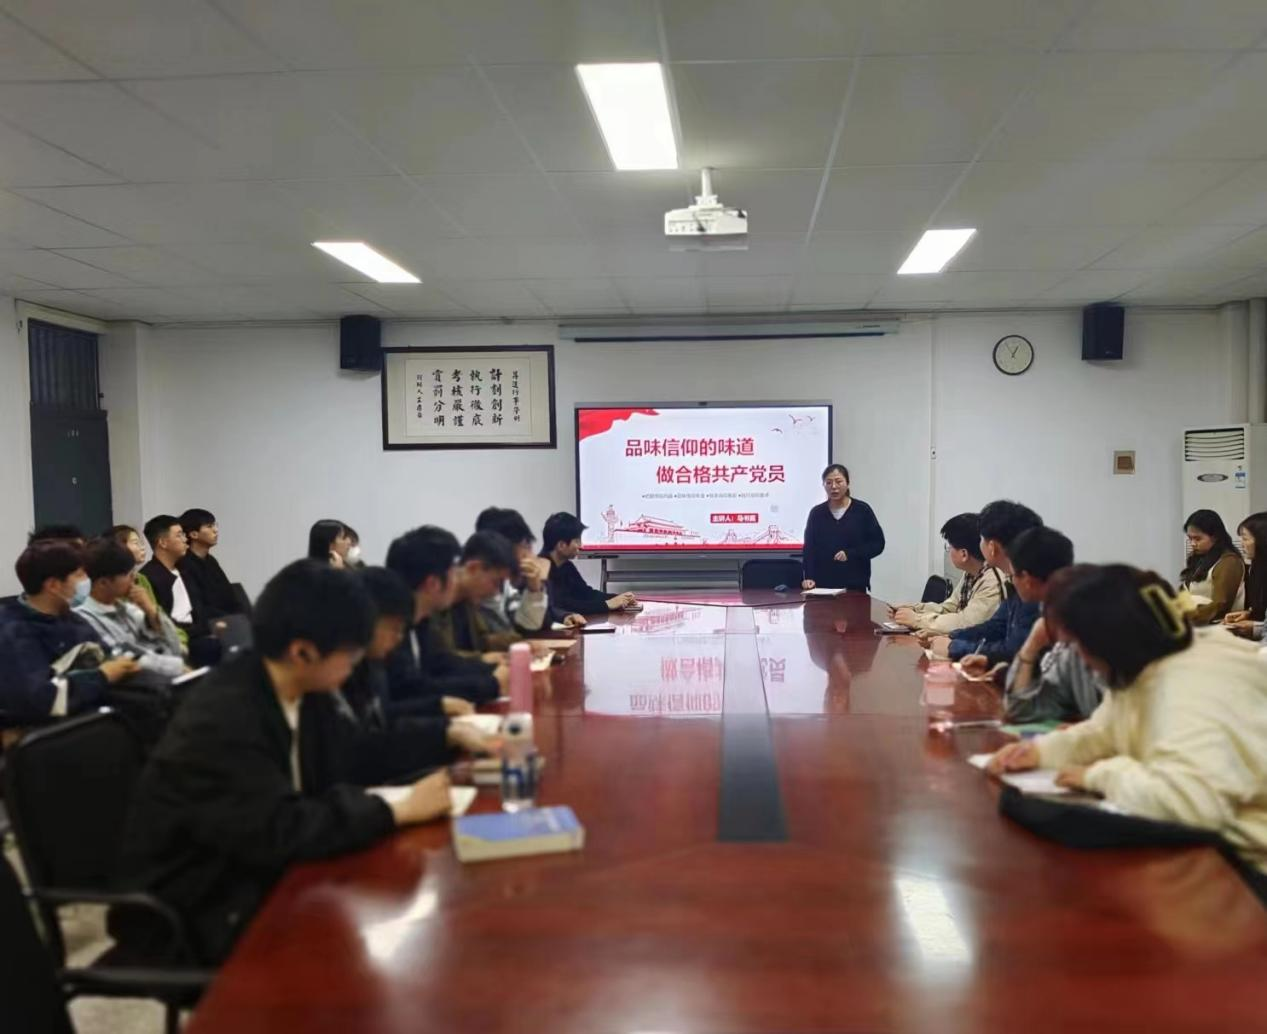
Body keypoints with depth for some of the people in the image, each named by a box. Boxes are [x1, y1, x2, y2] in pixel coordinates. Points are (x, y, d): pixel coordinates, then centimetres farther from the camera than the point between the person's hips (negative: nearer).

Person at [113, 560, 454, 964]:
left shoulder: (305, 692, -3)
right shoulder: (222, 718, -28)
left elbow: (353, 761, 9)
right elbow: (276, 834, -33)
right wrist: (397, 811, -28)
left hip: (263, 875, 8)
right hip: (195, 916, -8)